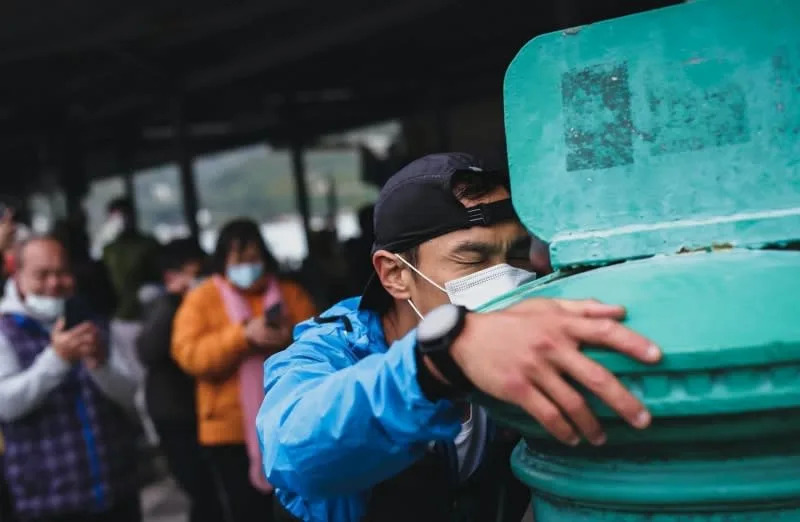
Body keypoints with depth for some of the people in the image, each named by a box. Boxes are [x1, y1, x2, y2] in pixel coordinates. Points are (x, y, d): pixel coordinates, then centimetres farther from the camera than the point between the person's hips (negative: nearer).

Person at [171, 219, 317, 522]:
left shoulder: (291, 294, 8)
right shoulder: (201, 299, 0)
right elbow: (189, 355, -12)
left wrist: (293, 340, -18)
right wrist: (243, 336, -24)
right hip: (232, 429, -2)